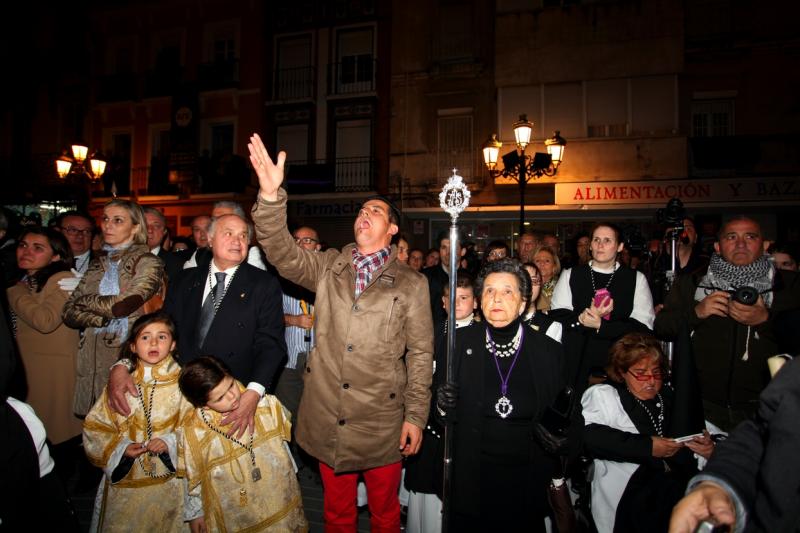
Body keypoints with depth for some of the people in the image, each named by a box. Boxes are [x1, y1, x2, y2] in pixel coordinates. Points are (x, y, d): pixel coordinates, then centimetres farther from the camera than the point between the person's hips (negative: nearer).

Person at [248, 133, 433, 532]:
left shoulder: (411, 283, -1)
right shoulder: (328, 267, 6)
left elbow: (421, 353, -2)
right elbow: (282, 252, -10)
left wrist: (416, 415, -5)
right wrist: (270, 196, -25)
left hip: (382, 423, -2)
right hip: (327, 420, 2)